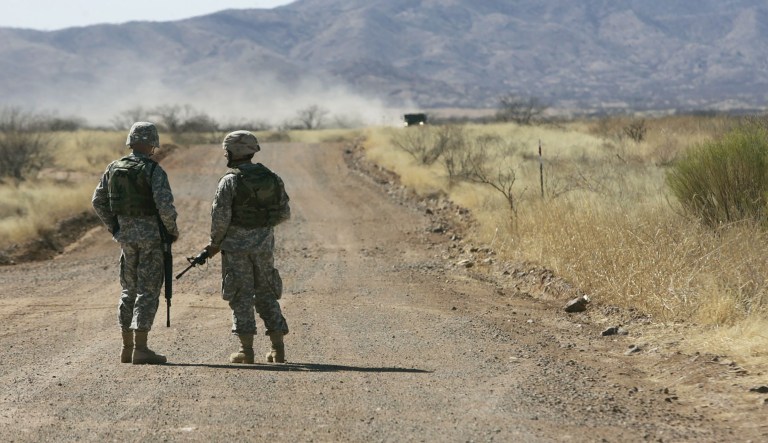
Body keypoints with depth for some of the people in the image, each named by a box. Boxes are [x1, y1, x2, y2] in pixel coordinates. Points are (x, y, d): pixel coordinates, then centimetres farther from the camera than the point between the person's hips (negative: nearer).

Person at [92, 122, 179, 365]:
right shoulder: (153, 170, -14)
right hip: (151, 234, -6)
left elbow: (98, 201, 10)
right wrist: (172, 230, -5)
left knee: (129, 290, 15)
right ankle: (140, 349, -5)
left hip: (126, 233, 6)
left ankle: (127, 347, 16)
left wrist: (113, 228, 20)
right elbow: (165, 206, -21)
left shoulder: (114, 168, 4)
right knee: (148, 291, -2)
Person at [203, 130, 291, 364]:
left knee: (241, 296, 1)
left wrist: (215, 243, -1)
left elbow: (220, 216, -14)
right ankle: (278, 348, 8)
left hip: (237, 245, -4)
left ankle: (246, 350, -1)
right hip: (264, 245, 4)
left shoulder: (230, 180, -11)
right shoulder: (272, 178, 4)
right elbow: (284, 212, 8)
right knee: (266, 294, 12)